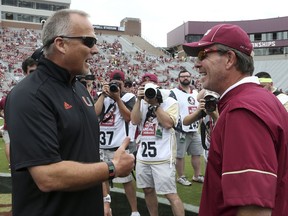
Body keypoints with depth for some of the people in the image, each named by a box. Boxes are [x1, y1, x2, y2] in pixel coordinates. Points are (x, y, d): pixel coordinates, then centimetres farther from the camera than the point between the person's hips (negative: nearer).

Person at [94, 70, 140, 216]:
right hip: (101, 144, 4)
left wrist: (117, 98, -13)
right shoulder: (103, 96, 11)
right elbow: (94, 113, -4)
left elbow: (128, 117, -11)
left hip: (119, 145, -4)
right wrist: (103, 94, -7)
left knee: (126, 179, 1)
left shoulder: (129, 97, 1)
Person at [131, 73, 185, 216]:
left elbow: (168, 123, -17)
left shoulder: (170, 102, -2)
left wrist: (156, 103, -14)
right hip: (143, 156, 6)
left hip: (163, 157, -6)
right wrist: (139, 99, -8)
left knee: (170, 194, -6)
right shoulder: (142, 104, 13)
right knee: (148, 190, 16)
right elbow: (134, 121, -3)